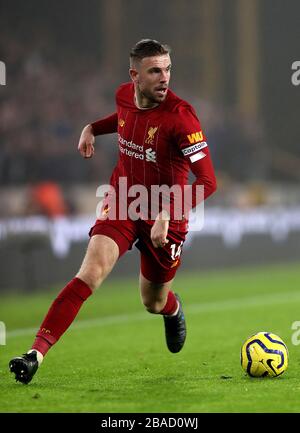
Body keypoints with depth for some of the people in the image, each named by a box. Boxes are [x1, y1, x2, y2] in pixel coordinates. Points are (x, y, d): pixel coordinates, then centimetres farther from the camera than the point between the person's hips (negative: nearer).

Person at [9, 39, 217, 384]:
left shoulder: (180, 116, -23)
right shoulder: (124, 95, -5)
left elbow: (207, 181, -26)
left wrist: (167, 216, -34)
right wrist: (92, 128, 9)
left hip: (164, 215, -2)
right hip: (121, 204, 2)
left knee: (153, 303, 14)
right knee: (90, 274, -21)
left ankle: (174, 311, 55)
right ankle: (36, 353, -26)